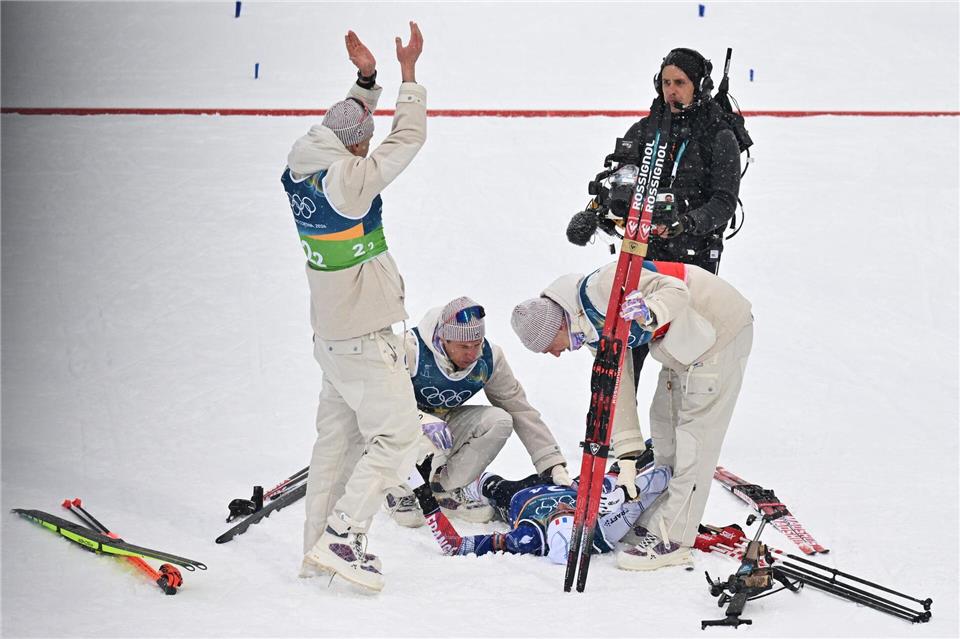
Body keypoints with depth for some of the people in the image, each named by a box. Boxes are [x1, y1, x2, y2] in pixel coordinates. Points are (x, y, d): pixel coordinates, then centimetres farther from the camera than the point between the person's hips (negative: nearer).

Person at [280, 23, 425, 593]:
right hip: (364, 337, -9)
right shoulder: (350, 177, -20)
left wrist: (367, 78, 17)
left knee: (340, 436, 15)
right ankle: (341, 538, -10)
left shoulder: (300, 172, 3)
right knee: (398, 435, -4)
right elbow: (408, 139, -11)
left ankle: (320, 548, 19)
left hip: (334, 332, 9)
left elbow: (346, 128, 22)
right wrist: (409, 71, -1)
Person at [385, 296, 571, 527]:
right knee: (434, 431, -38)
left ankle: (447, 490, -5)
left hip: (447, 421, 5)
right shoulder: (412, 349, -28)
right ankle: (398, 490, -9)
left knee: (500, 421, -21)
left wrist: (554, 466, -12)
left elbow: (522, 411, -8)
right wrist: (422, 421, -45)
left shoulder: (489, 358, -14)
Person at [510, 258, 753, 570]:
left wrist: (650, 313, -47)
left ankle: (672, 539, -7)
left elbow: (675, 290, -27)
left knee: (694, 434, -9)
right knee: (665, 424, 17)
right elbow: (617, 387, 7)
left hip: (720, 328, -10)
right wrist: (627, 457, 3)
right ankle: (654, 522, 27)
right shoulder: (595, 330, 5)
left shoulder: (600, 288, -25)